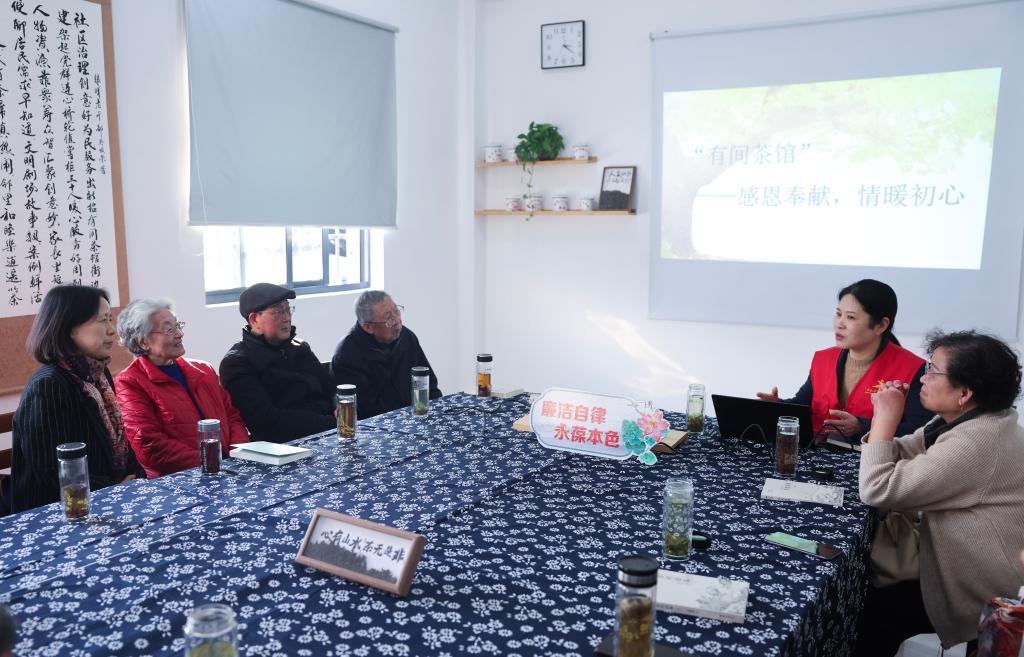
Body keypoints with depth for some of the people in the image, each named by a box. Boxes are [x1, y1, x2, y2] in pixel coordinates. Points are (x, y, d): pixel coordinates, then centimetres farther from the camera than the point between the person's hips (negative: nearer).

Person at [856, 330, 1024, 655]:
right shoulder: (968, 419, 2)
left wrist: (885, 416, -23)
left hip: (986, 596, -9)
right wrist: (884, 416, -11)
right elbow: (898, 455, 7)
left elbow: (878, 491, -30)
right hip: (973, 571, 9)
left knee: (867, 611, 0)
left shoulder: (973, 443, -30)